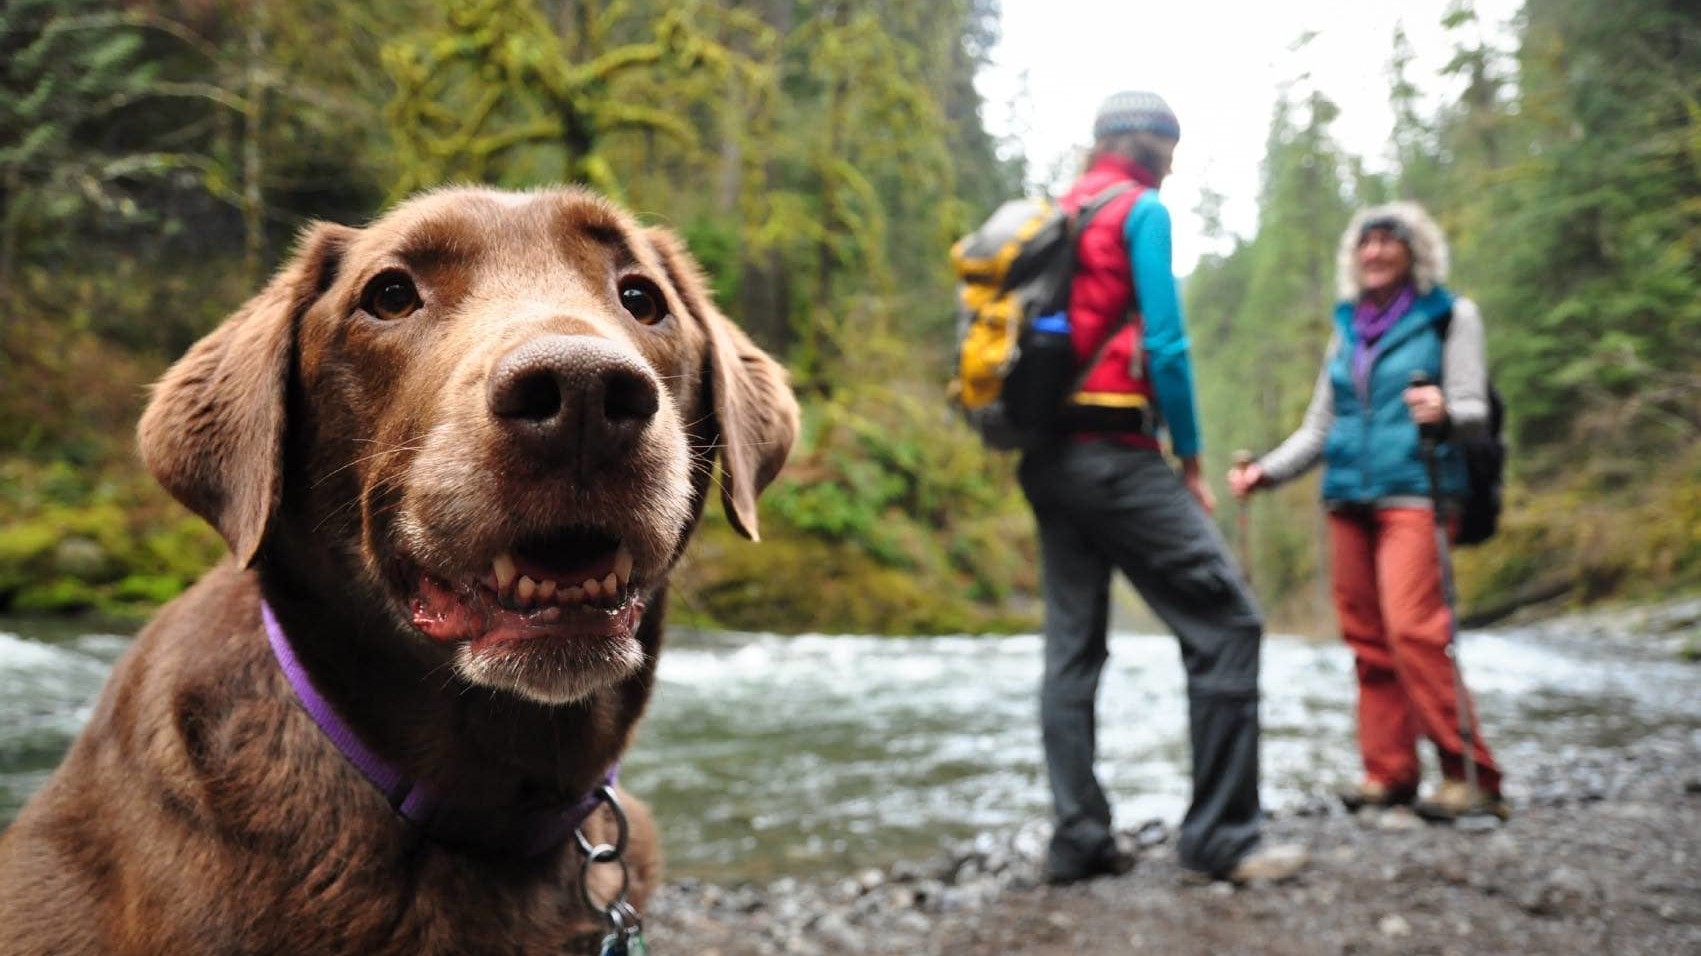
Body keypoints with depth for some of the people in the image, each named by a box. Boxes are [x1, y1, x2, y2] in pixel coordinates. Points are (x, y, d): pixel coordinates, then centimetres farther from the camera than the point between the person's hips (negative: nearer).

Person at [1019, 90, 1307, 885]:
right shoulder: (1141, 210, -3)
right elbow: (1164, 345, -12)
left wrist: (1051, 441, 16)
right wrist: (1191, 460, -4)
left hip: (1046, 457, 9)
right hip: (1115, 454, -8)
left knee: (1072, 646, 9)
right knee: (1226, 625, -4)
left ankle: (1077, 839, 9)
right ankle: (1220, 836, -4)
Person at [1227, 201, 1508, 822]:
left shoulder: (1450, 316, 7)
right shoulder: (1347, 328, 19)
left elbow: (1474, 409, -3)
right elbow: (1319, 426, 23)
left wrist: (1444, 412, -26)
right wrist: (1265, 472, 10)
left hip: (1412, 491, -5)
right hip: (1348, 496, 5)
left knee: (1412, 628, -18)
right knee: (1366, 635, 1)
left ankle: (1471, 775, -12)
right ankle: (1389, 771, 7)